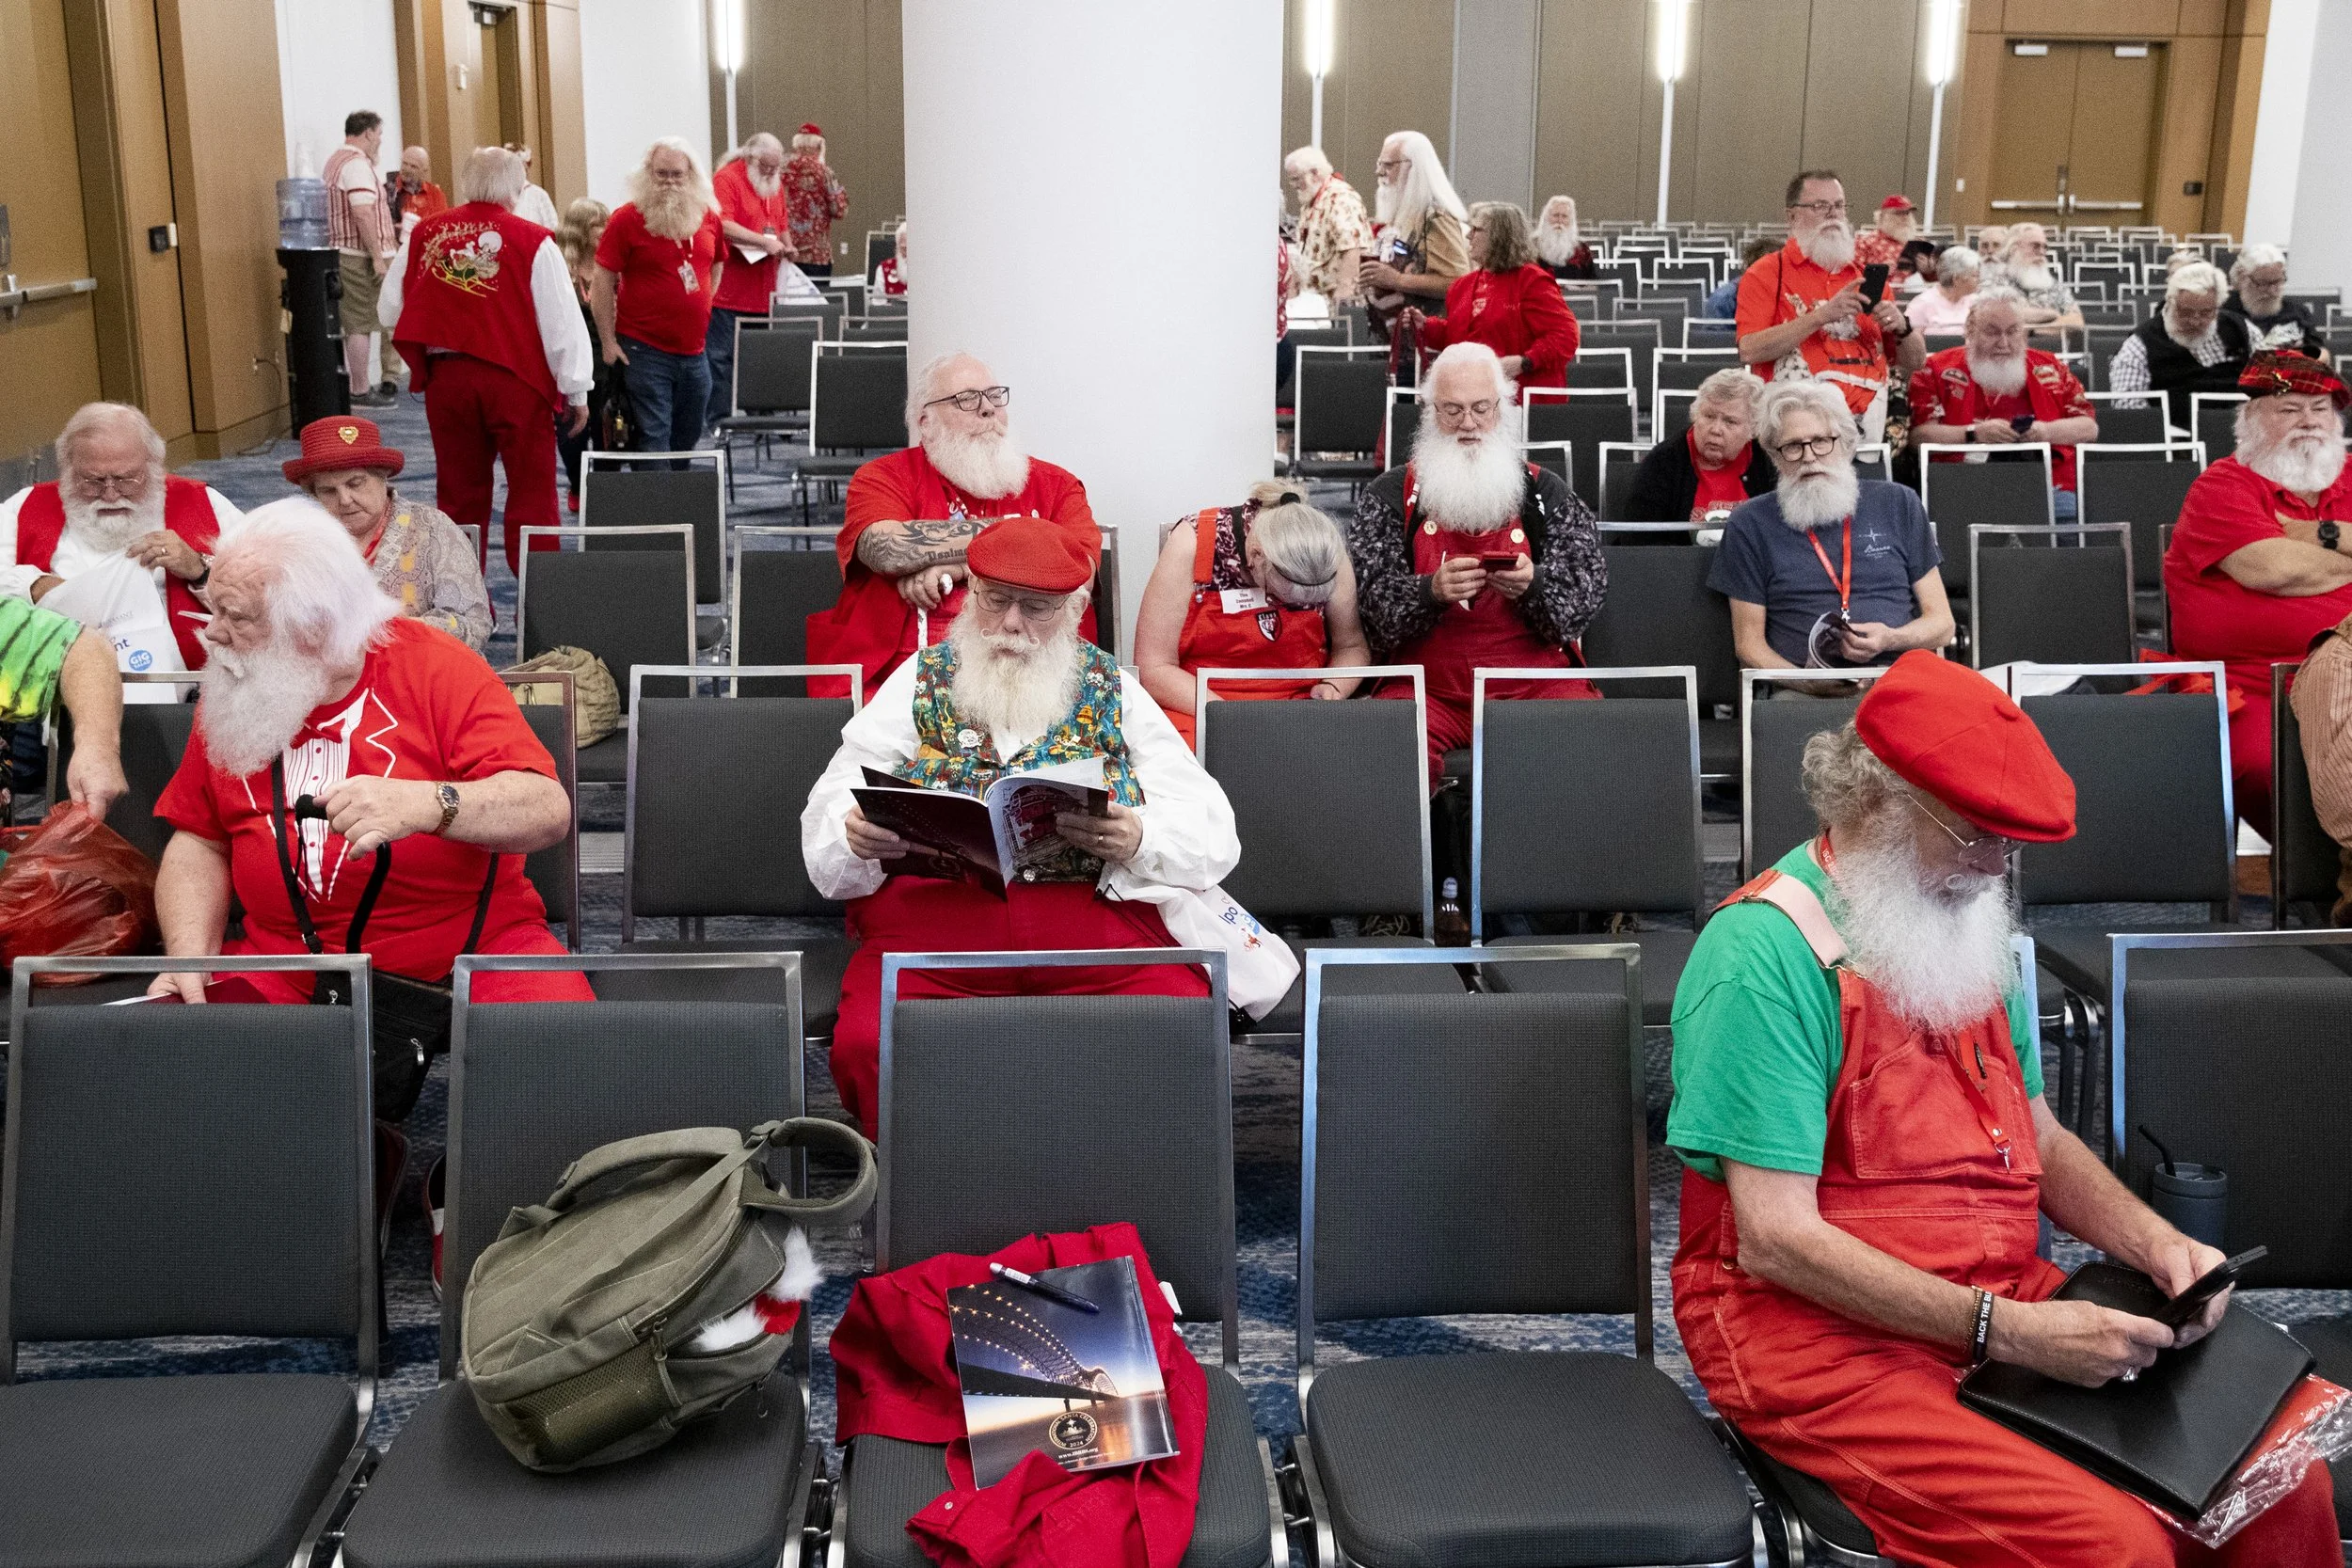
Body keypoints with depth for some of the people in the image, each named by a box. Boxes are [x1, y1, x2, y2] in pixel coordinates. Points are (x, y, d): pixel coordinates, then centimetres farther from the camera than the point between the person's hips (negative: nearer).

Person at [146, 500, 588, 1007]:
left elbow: (549, 810, -18)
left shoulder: (437, 668, -8)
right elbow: (199, 843, 13)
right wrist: (189, 958, -5)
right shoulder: (230, 696, 7)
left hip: (467, 949, -4)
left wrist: (426, 804, -35)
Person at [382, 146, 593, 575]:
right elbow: (563, 323, -7)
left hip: (445, 379, 4)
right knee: (532, 497, 2)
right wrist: (576, 392, 1)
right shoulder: (533, 241, -7)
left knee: (460, 499, 12)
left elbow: (391, 312, 9)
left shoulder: (424, 234, 5)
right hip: (515, 379, -4)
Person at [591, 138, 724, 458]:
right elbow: (603, 282, -7)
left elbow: (717, 264, 24)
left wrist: (700, 306, 13)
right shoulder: (626, 218, -9)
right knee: (653, 439, -5)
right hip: (645, 350, -5)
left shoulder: (707, 215, 6)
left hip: (694, 351, 5)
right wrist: (608, 342, -9)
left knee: (687, 438, 17)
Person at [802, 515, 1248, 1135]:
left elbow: (1213, 832, 8)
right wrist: (855, 835, -15)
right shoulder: (922, 681, 16)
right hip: (932, 914, 0)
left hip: (1098, 916, 0)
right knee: (866, 1044, -29)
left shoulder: (1113, 690, 15)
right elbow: (826, 815, 9)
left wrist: (1139, 841, -14)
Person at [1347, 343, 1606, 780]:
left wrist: (1533, 585, -19)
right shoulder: (1390, 497, 9)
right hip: (1427, 687, -1)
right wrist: (1431, 592, -20)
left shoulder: (1546, 493, 11)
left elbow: (1588, 589, 3)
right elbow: (1371, 601, 0)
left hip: (1536, 683, 1)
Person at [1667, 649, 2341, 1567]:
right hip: (1821, 1333, -7)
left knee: (2288, 1490, -9)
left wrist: (2155, 1243, 0)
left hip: (2011, 1306, 8)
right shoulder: (1764, 956, -16)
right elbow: (1774, 1242, -20)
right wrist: (2008, 1333, -22)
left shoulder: (1967, 925, 11)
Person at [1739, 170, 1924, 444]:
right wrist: (1822, 315, -16)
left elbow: (1915, 361, 22)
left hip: (1868, 424, 4)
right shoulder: (1765, 275, 5)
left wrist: (1901, 329, 0)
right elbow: (1749, 351, -12)